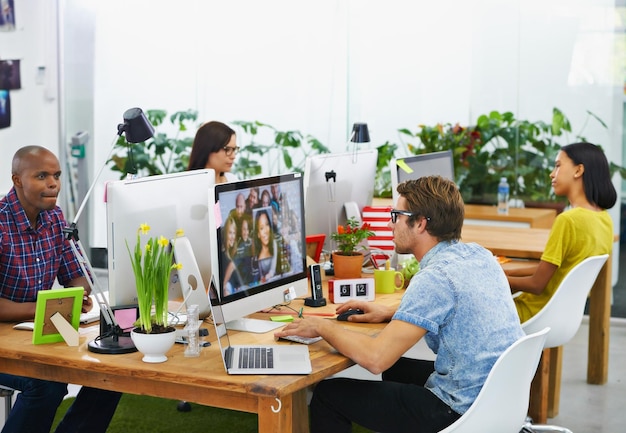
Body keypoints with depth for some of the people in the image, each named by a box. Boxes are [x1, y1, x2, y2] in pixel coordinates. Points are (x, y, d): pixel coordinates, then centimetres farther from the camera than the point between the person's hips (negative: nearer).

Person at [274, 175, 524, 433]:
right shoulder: (479, 255, 4)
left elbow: (375, 358, -26)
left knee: (327, 394, 3)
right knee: (396, 369, 34)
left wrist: (322, 326, -9)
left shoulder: (434, 278, -22)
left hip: (461, 411, -9)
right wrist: (391, 313, 17)